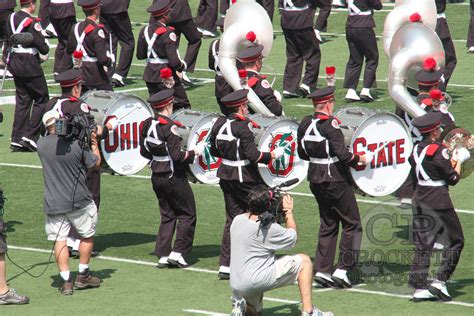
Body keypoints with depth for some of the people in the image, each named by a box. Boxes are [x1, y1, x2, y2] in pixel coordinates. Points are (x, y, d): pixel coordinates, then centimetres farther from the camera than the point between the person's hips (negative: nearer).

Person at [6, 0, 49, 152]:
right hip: (30, 64, -8)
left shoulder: (11, 18, 5)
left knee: (22, 100, 13)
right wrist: (44, 53, 7)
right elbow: (42, 46, -17)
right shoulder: (31, 22, -18)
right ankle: (31, 136, -3)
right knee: (42, 99, 4)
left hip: (15, 63, 8)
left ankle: (17, 139, 10)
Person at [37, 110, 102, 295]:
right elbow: (96, 164, -1)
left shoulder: (42, 145, -5)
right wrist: (94, 143, 14)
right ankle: (83, 276, 23)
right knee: (87, 236, 17)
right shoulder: (78, 144, -14)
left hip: (53, 203, 2)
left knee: (60, 240, 5)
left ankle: (66, 280, -2)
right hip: (79, 200, -2)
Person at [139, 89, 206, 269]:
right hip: (174, 178, -8)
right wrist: (195, 152, -10)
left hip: (157, 177, 8)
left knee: (167, 216, 15)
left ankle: (163, 255, 10)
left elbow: (144, 152, 11)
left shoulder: (148, 125, 2)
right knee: (187, 215, 6)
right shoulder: (170, 127, -20)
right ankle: (177, 253, 1)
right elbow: (177, 156, -23)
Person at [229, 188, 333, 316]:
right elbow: (292, 237, 5)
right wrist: (289, 211, 16)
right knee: (304, 261, 3)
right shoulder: (269, 228, -12)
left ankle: (241, 305, 0)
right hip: (258, 280, -7)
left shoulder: (237, 220, 7)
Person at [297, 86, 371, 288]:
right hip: (336, 180, -7)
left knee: (327, 224, 17)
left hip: (316, 179, 7)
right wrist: (361, 158, -7)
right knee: (351, 223, 4)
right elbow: (343, 154, -23)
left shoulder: (305, 124, 3)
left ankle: (322, 270, 13)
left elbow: (302, 153, 11)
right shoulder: (330, 124, -19)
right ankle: (342, 270, -1)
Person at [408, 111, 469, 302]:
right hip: (439, 201, -7)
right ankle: (440, 280, -1)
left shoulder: (416, 150, 8)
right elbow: (452, 178, -11)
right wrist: (459, 161, 7)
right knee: (455, 241, 6)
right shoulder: (438, 150, -14)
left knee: (422, 244, 7)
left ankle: (419, 287, 2)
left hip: (419, 200, 7)